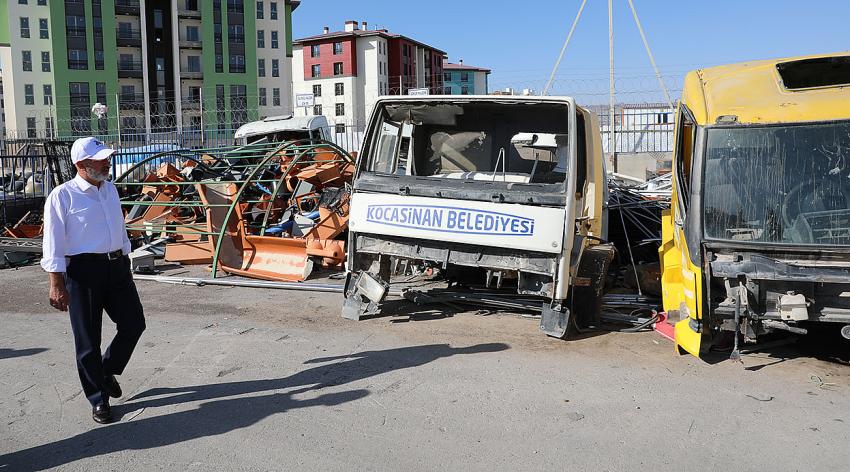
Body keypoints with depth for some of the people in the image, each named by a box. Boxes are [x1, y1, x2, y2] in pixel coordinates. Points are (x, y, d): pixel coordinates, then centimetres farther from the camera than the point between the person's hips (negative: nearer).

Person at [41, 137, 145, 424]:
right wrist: (56, 284, -13)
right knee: (88, 338, 3)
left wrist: (125, 265, 21)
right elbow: (53, 243, -10)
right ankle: (99, 399, 16)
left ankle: (108, 371, 32)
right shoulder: (62, 196, -9)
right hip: (83, 271, -6)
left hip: (117, 266, 6)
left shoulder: (110, 189, 11)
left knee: (134, 323, 7)